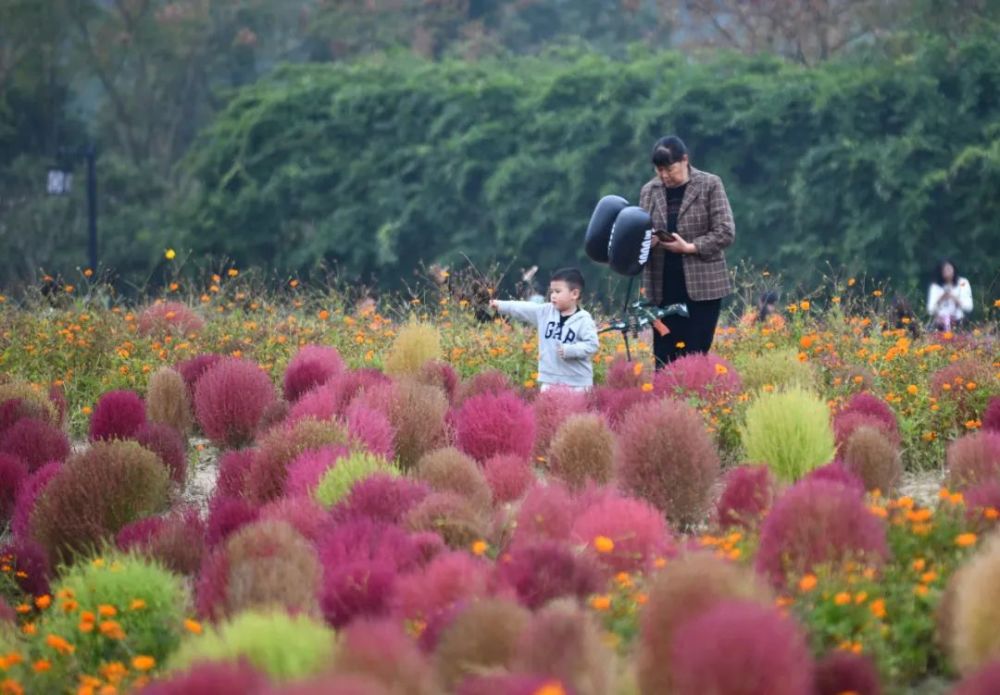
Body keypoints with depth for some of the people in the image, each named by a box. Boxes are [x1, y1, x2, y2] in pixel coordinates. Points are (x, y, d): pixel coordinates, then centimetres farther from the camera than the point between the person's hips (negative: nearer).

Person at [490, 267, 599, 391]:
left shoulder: (583, 320, -10)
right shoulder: (546, 312, 6)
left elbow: (592, 344, -14)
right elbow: (524, 309, 3)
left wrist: (569, 350, -23)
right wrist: (500, 305, -4)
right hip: (550, 380, 5)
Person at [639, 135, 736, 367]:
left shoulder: (710, 185, -1)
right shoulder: (649, 191, 11)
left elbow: (725, 233, -5)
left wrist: (689, 247, -16)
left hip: (702, 286, -3)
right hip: (662, 288, 4)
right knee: (663, 357, 0)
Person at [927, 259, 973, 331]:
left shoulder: (963, 283, 2)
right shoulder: (935, 286, 3)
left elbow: (969, 307, -5)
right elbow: (930, 310, -4)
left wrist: (954, 298, -20)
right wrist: (941, 299, -20)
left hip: (957, 322, -1)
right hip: (940, 321, 1)